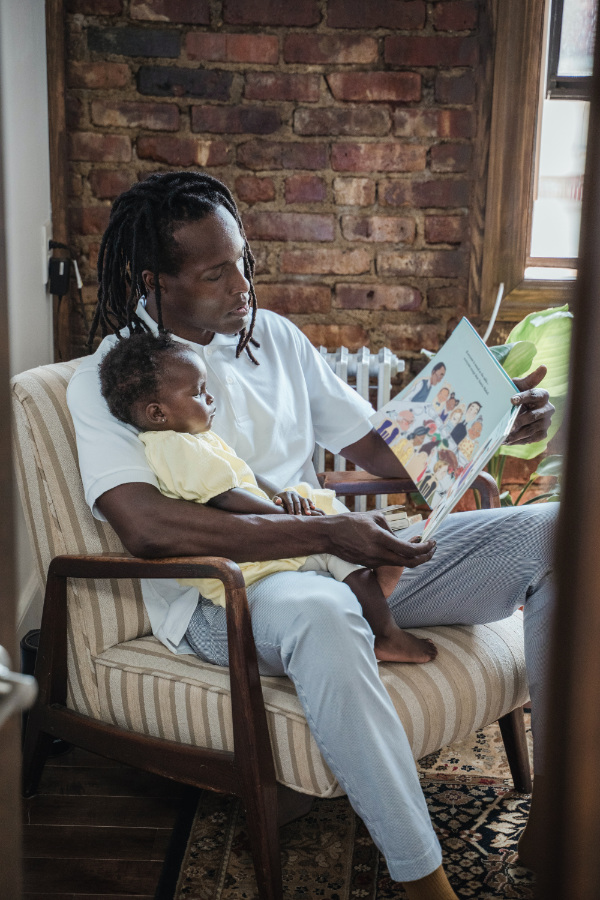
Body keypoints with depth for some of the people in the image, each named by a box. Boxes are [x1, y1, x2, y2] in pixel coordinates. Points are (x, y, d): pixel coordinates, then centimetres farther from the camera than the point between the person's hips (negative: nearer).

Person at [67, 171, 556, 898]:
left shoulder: (273, 335, 14)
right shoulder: (107, 378, -4)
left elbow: (381, 449, 14)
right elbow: (145, 526, -22)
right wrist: (326, 533, -26)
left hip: (343, 555, 7)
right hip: (220, 591, -6)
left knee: (549, 532, -7)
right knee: (320, 614, -43)